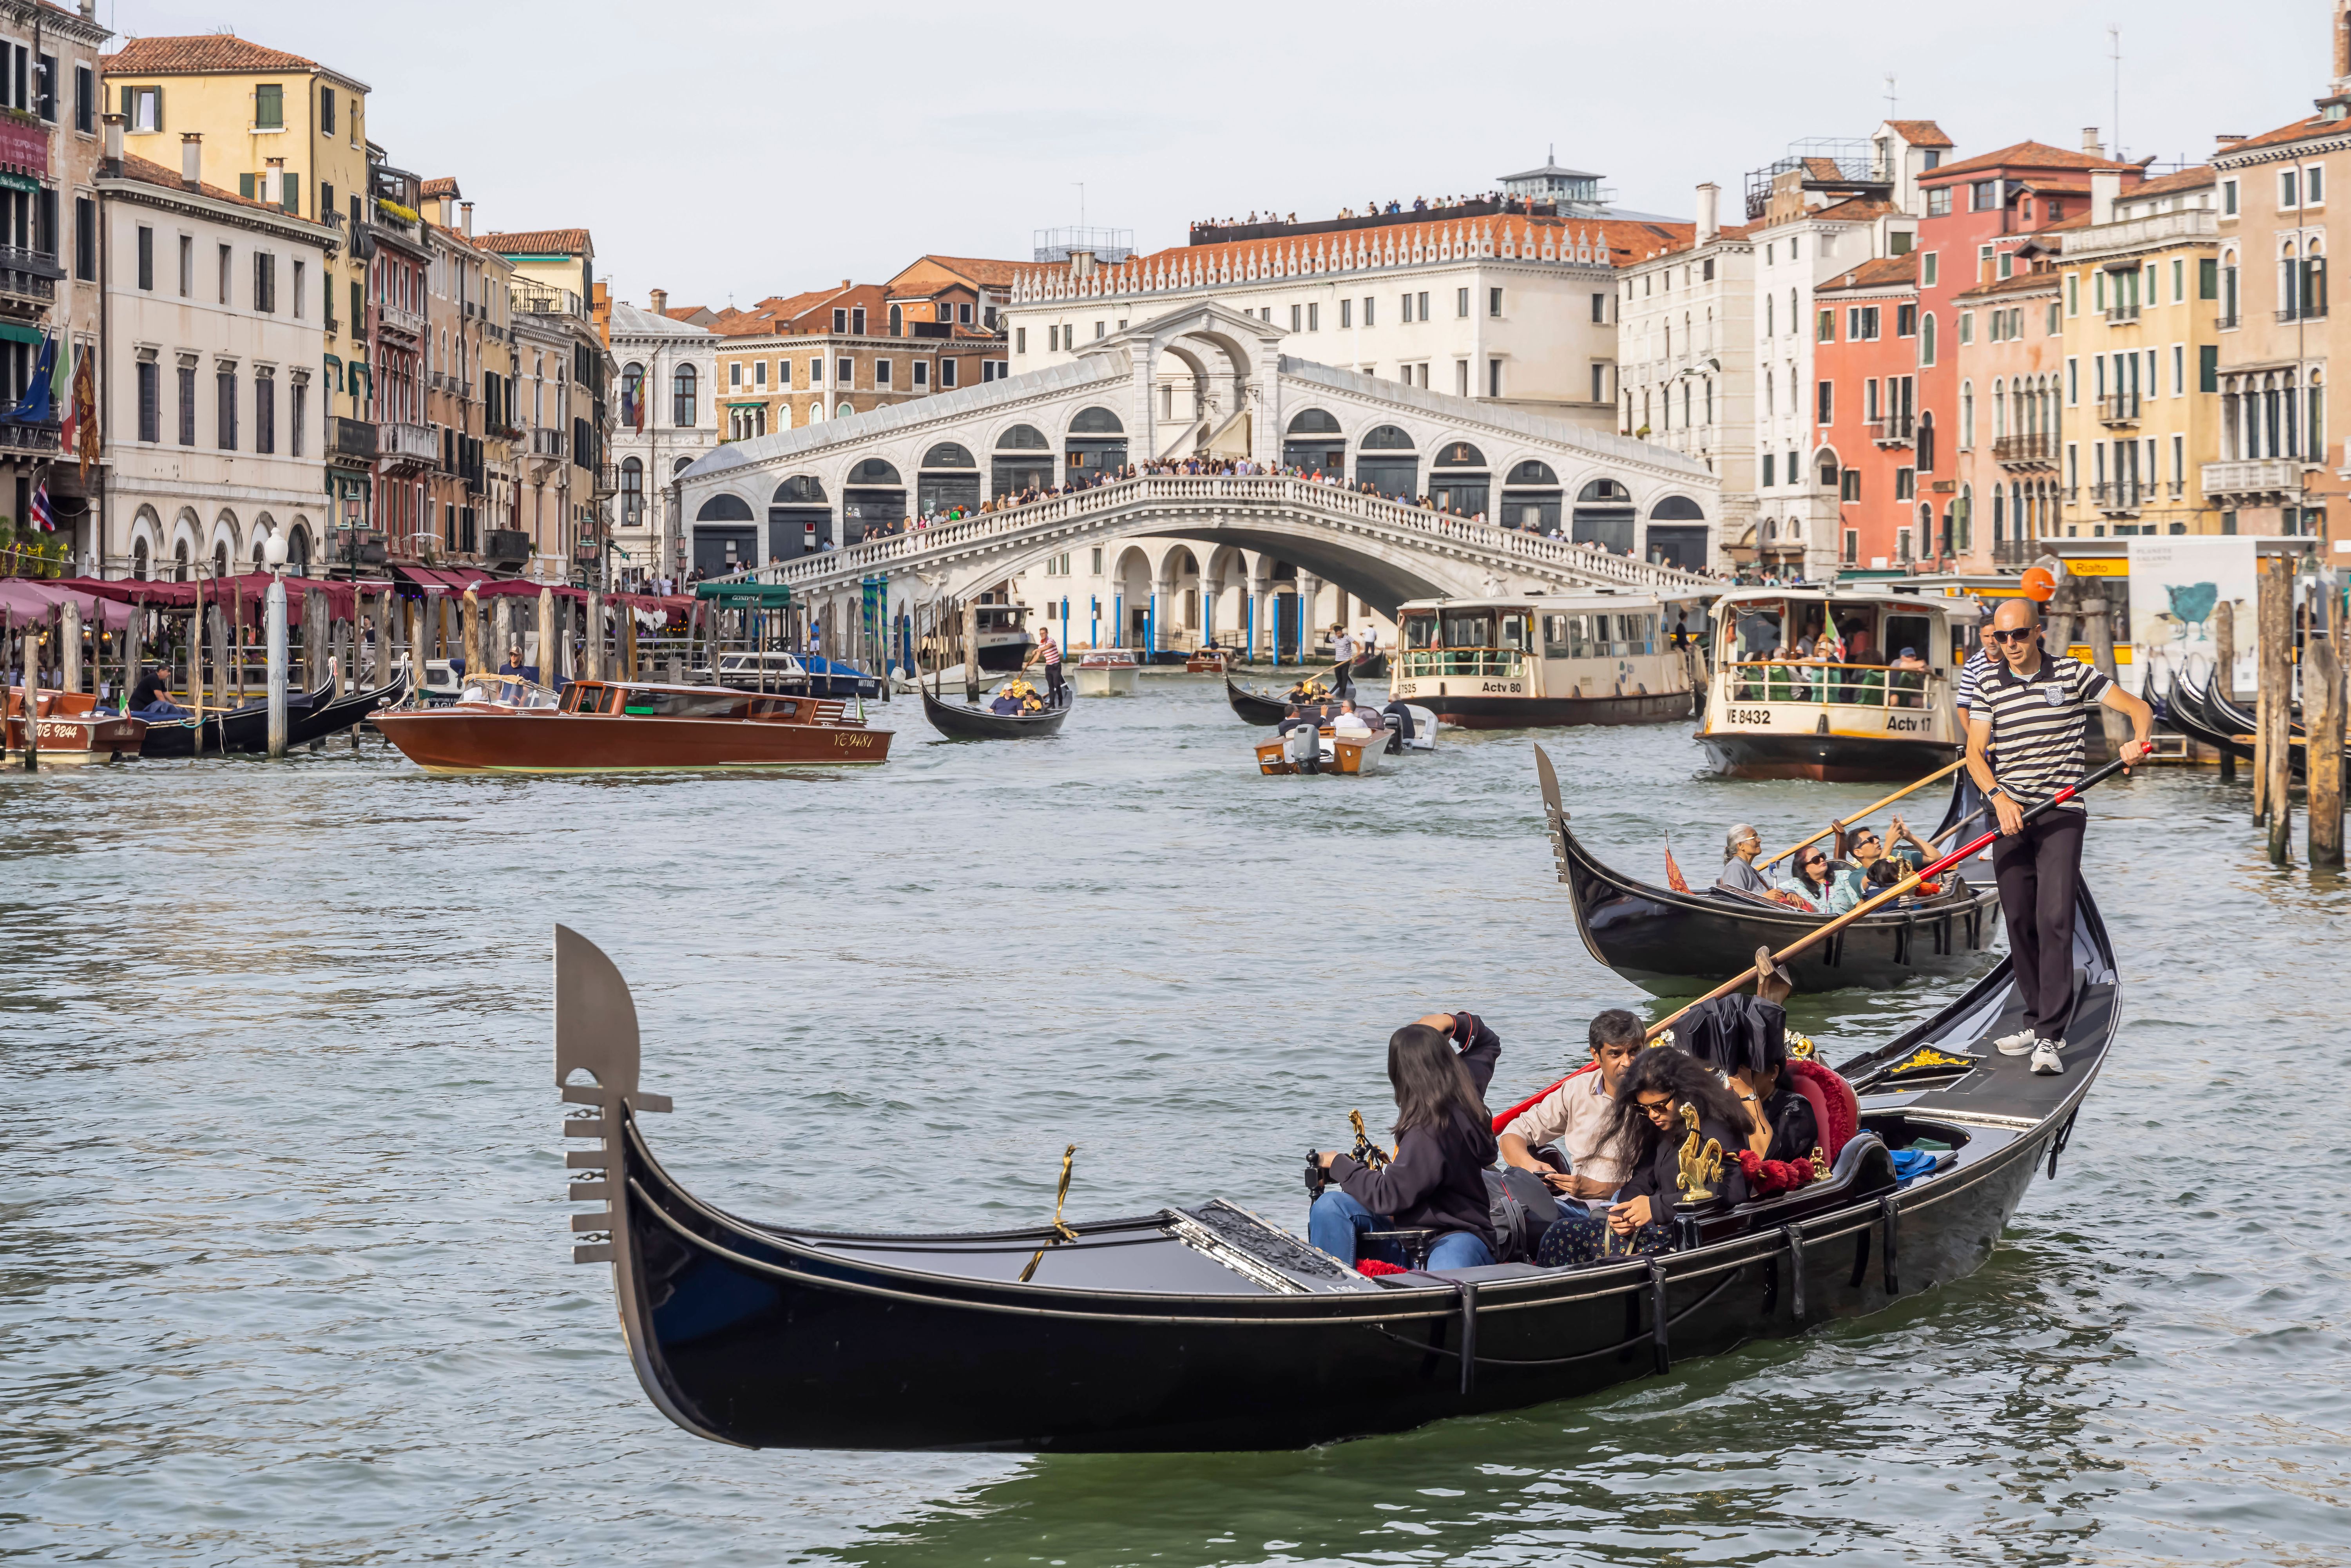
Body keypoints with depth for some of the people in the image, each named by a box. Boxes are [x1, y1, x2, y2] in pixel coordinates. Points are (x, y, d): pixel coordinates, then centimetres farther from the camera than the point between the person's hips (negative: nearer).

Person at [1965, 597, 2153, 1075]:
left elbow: (2139, 708, 0)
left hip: (2060, 814, -4)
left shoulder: (2073, 674, 0)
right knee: (2019, 921, 6)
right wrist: (1999, 797, -17)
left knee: (2054, 918, -14)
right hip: (2009, 815, 4)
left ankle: (2050, 1037, -17)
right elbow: (1975, 753, 1)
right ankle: (2038, 1020, 20)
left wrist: (2137, 741, -21)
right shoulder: (1989, 687, 7)